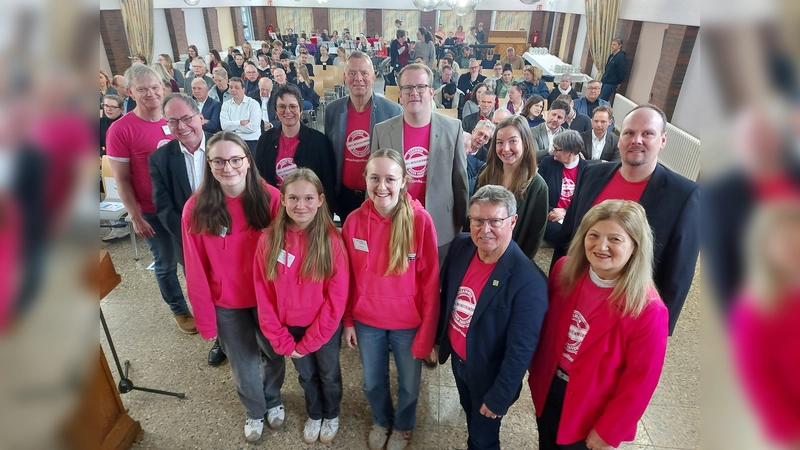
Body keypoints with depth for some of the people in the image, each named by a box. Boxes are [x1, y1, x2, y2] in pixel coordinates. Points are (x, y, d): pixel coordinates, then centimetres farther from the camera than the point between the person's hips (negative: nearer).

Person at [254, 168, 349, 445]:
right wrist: (281, 340, -9)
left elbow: (336, 298, -17)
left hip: (325, 327, -2)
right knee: (306, 375, 25)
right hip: (290, 327, 2)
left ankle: (332, 415, 51)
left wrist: (308, 342, -14)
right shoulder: (269, 240, -14)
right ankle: (314, 415, 53)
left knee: (329, 374, 22)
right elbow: (264, 295, -8)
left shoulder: (331, 240, -21)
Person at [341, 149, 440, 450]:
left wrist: (427, 332, -10)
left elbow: (430, 282, -14)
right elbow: (347, 277, -1)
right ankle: (381, 421, 56)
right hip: (366, 320, 2)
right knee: (372, 382, 24)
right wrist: (348, 320, 5)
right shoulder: (354, 220, -12)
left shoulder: (421, 221, -20)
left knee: (409, 384, 21)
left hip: (408, 323, -2)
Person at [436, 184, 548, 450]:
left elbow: (521, 350, -24)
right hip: (457, 358, 6)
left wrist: (499, 397, -16)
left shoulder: (529, 281, -32)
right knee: (469, 413, 32)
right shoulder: (461, 246, -14)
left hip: (489, 374, -5)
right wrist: (439, 337, 12)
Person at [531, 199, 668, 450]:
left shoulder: (647, 310, -26)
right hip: (548, 389, 4)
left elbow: (640, 381, -17)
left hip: (592, 411, -4)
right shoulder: (565, 269, -13)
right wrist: (536, 370, 6)